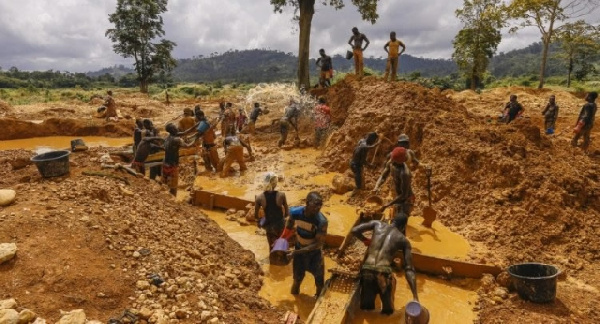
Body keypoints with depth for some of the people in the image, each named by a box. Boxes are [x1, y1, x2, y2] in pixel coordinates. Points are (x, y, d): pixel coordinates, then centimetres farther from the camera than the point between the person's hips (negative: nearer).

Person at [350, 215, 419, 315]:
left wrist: (366, 240, 31)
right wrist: (415, 297, 3)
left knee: (367, 307, 21)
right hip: (383, 272, -2)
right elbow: (409, 269, 6)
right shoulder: (404, 240, 13)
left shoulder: (377, 224, 17)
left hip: (367, 270, 2)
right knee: (387, 310, 20)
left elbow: (354, 231, 12)